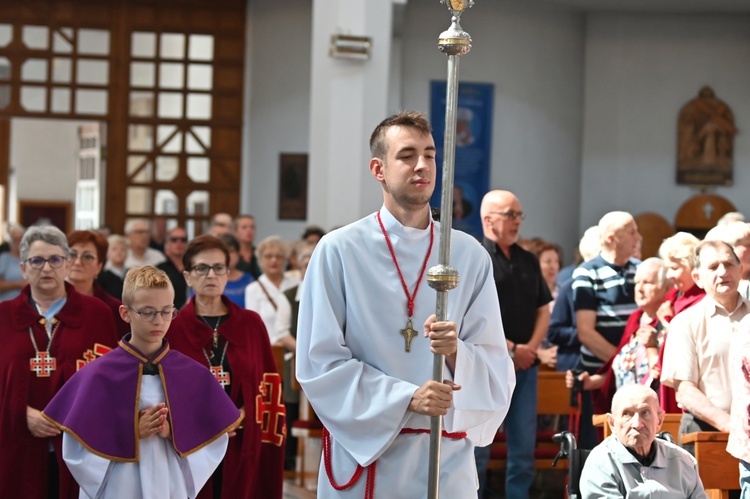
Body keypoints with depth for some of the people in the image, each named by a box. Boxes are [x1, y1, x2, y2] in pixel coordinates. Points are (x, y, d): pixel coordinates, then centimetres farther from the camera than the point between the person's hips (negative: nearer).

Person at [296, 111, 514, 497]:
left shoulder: (470, 256, 3)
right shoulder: (339, 251, -5)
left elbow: (496, 368, 2)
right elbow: (319, 363, -8)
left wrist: (455, 351, -20)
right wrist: (406, 398, -18)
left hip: (447, 456, 2)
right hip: (363, 453, -2)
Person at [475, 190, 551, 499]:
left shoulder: (528, 261, 14)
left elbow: (543, 310, 15)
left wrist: (531, 347, -3)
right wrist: (511, 348, -13)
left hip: (525, 365, 6)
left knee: (524, 447, 8)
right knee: (479, 448, 0)